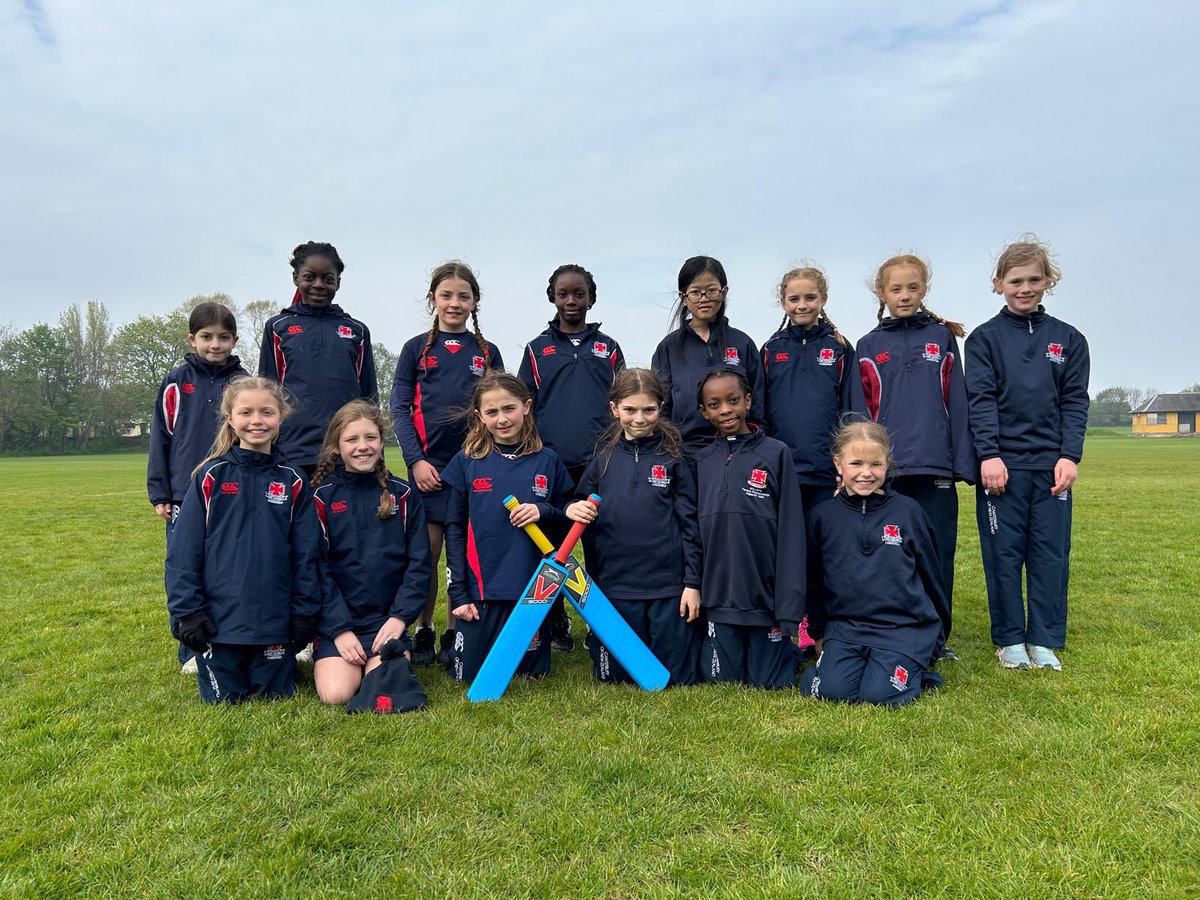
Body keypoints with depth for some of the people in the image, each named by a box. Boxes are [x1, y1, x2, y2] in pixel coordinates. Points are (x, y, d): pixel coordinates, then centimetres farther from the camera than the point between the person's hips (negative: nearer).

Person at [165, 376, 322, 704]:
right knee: (224, 698, 10)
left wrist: (304, 614, 1)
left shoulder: (292, 481, 0)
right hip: (218, 619, -1)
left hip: (275, 621, 1)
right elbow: (183, 551, -2)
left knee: (277, 695, 9)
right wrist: (187, 612, -6)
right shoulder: (211, 477, -3)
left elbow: (306, 555, 3)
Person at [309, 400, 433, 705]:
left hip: (387, 620, 0)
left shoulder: (403, 495, 6)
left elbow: (419, 562, 3)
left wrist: (400, 617, -8)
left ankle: (376, 663, 10)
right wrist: (339, 630, -11)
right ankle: (325, 660, 11)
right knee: (336, 694, -20)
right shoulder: (323, 496, 2)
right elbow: (317, 568, -2)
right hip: (336, 620, 0)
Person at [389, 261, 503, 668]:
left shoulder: (487, 352, 10)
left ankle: (455, 633, 16)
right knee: (426, 551, 2)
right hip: (429, 466, -1)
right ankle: (423, 632, 16)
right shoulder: (416, 349, 6)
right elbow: (399, 408, 2)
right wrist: (416, 460, -9)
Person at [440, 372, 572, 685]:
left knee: (531, 671, 9)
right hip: (480, 589, -1)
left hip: (534, 587, 1)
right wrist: (457, 593, -5)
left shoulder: (547, 461, 2)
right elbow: (454, 530, 0)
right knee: (469, 674, 6)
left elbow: (567, 519, 10)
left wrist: (543, 512, -13)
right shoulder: (466, 462, -1)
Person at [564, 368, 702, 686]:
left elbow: (690, 522, 1)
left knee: (676, 677, 6)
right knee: (614, 676, 9)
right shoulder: (603, 459, 5)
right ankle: (595, 640, 35)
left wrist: (693, 583, -3)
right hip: (616, 586, 2)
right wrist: (572, 510, -10)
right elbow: (585, 517, 13)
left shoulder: (673, 458, 1)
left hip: (668, 586, -1)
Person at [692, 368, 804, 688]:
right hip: (719, 598, 3)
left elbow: (790, 533, -6)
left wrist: (789, 606, -10)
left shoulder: (776, 453, -3)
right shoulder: (700, 461, 6)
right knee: (721, 679, 9)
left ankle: (785, 648, 35)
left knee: (770, 682, 7)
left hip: (766, 597, -2)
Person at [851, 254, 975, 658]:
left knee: (937, 556, 5)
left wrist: (964, 461, -1)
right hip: (885, 467, 0)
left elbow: (956, 402, 5)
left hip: (935, 465, 0)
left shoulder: (943, 339, 9)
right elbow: (859, 411, 6)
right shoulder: (869, 347, 8)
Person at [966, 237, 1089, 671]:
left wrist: (1070, 456, -6)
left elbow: (1075, 402, 5)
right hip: (1002, 463, -2)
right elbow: (981, 400, -4)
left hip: (1052, 463, 2)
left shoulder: (1068, 339, 10)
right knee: (1004, 552, 3)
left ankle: (1045, 641, 16)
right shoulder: (984, 338, 4)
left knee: (1051, 553, 5)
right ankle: (1010, 639, 15)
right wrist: (989, 454, -14)